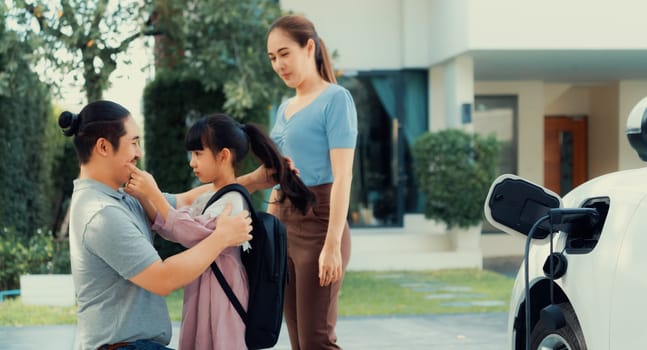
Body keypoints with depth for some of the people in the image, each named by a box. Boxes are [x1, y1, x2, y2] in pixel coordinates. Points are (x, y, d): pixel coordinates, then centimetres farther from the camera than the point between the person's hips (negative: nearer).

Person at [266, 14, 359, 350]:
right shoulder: (284, 108, 16)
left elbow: (342, 177, -14)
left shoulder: (335, 99, -7)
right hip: (284, 225, 8)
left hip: (317, 222, -8)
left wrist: (333, 244, -21)